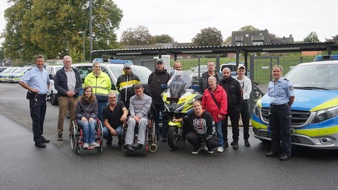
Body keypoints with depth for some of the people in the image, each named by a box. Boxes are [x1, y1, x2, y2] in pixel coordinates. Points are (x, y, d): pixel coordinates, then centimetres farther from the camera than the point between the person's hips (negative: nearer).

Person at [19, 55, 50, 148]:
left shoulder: (45, 72, 13)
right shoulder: (31, 72, -8)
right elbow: (21, 82, -13)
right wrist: (31, 89, -16)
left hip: (43, 97, 7)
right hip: (35, 97, -7)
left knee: (41, 119, 15)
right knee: (36, 119, -5)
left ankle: (40, 136, 26)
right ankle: (37, 141, -3)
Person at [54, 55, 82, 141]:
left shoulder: (76, 72, 16)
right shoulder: (59, 73, 6)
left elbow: (80, 84, 12)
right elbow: (56, 85, -1)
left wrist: (75, 91, -6)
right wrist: (66, 92, -12)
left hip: (74, 97, 3)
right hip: (63, 97, -3)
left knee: (74, 116, 3)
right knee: (61, 116, -4)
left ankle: (72, 132, 13)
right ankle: (60, 133, 3)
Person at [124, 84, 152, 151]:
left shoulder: (148, 98, 7)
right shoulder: (132, 98, 16)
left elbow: (144, 110, -3)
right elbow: (131, 109, 4)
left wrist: (138, 116, -16)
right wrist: (134, 117, -17)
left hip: (143, 116, -1)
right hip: (133, 116, 1)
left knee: (142, 121, -38)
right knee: (131, 121, -35)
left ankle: (140, 143, -49)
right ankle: (128, 143, -46)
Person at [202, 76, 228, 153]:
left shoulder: (221, 91, -3)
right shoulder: (206, 91, 10)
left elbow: (224, 103, -7)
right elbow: (203, 104, 11)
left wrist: (221, 113, -11)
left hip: (218, 115, -4)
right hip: (208, 115, 4)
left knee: (219, 131, 2)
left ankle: (220, 145, 11)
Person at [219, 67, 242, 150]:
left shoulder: (235, 83, 1)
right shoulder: (220, 83, 6)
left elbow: (239, 95, 0)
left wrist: (238, 106, -6)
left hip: (234, 108, -1)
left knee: (235, 126, 5)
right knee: (223, 126, 5)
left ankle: (235, 141, 13)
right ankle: (224, 141, 15)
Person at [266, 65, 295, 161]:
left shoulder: (286, 83, -9)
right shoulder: (270, 84, 12)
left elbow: (292, 96, -8)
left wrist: (287, 106, 2)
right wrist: (273, 104, 15)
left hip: (283, 109, -7)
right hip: (273, 108, 7)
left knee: (285, 132, -2)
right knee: (274, 131, 13)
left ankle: (286, 153, 4)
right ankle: (275, 150, 25)